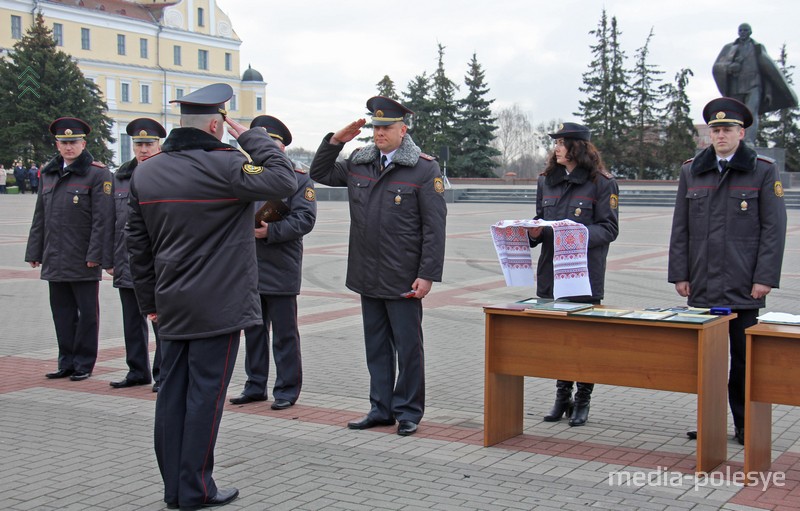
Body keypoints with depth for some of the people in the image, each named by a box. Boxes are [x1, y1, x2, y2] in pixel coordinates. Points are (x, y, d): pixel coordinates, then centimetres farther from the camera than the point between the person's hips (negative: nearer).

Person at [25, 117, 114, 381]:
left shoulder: (97, 174, -5)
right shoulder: (48, 174, 14)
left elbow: (103, 218, -11)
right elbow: (40, 217, 18)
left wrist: (96, 255, -16)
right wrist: (35, 252, 14)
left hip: (84, 261, -6)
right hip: (55, 260, 6)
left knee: (86, 313, 3)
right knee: (62, 313, 11)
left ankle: (84, 364, 12)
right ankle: (66, 362, 20)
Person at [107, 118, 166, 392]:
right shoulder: (120, 177, 11)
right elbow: (113, 221, 14)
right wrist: (110, 258, 11)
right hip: (127, 264, 6)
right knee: (132, 322, 13)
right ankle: (137, 371, 25)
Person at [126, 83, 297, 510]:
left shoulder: (145, 173, 8)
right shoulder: (223, 167, -15)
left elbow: (137, 244, 12)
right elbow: (285, 180, -17)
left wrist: (149, 300, 20)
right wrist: (251, 137, -7)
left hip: (171, 306, 7)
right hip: (219, 306, -7)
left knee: (173, 391, 11)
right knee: (205, 394, 0)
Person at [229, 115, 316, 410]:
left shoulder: (298, 179, -2)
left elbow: (305, 219, -12)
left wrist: (271, 231, -21)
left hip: (280, 272, -5)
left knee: (284, 334, 2)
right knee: (253, 331, 13)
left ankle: (287, 390, 11)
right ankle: (255, 386, 23)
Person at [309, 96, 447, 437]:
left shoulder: (424, 169, -6)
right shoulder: (359, 163, 10)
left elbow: (434, 227, -9)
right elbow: (319, 173, 22)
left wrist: (427, 275, -14)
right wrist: (335, 140, 6)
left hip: (403, 279, -6)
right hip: (367, 277, 6)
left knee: (408, 347, 3)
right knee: (376, 345, 13)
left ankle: (408, 412, 15)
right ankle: (381, 408, 24)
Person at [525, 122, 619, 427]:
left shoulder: (601, 183, -4)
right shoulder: (547, 181, 14)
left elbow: (609, 228, -6)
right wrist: (534, 232, -1)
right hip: (551, 272, 5)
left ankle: (582, 401, 14)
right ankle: (562, 398, 21)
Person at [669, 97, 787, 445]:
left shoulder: (763, 171, 1)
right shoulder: (691, 171, 10)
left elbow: (774, 229, -2)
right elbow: (680, 228, 10)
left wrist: (765, 278, -8)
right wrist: (680, 274, 4)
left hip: (744, 288, -3)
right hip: (702, 287, 3)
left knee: (744, 359, 4)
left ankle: (746, 427, 15)